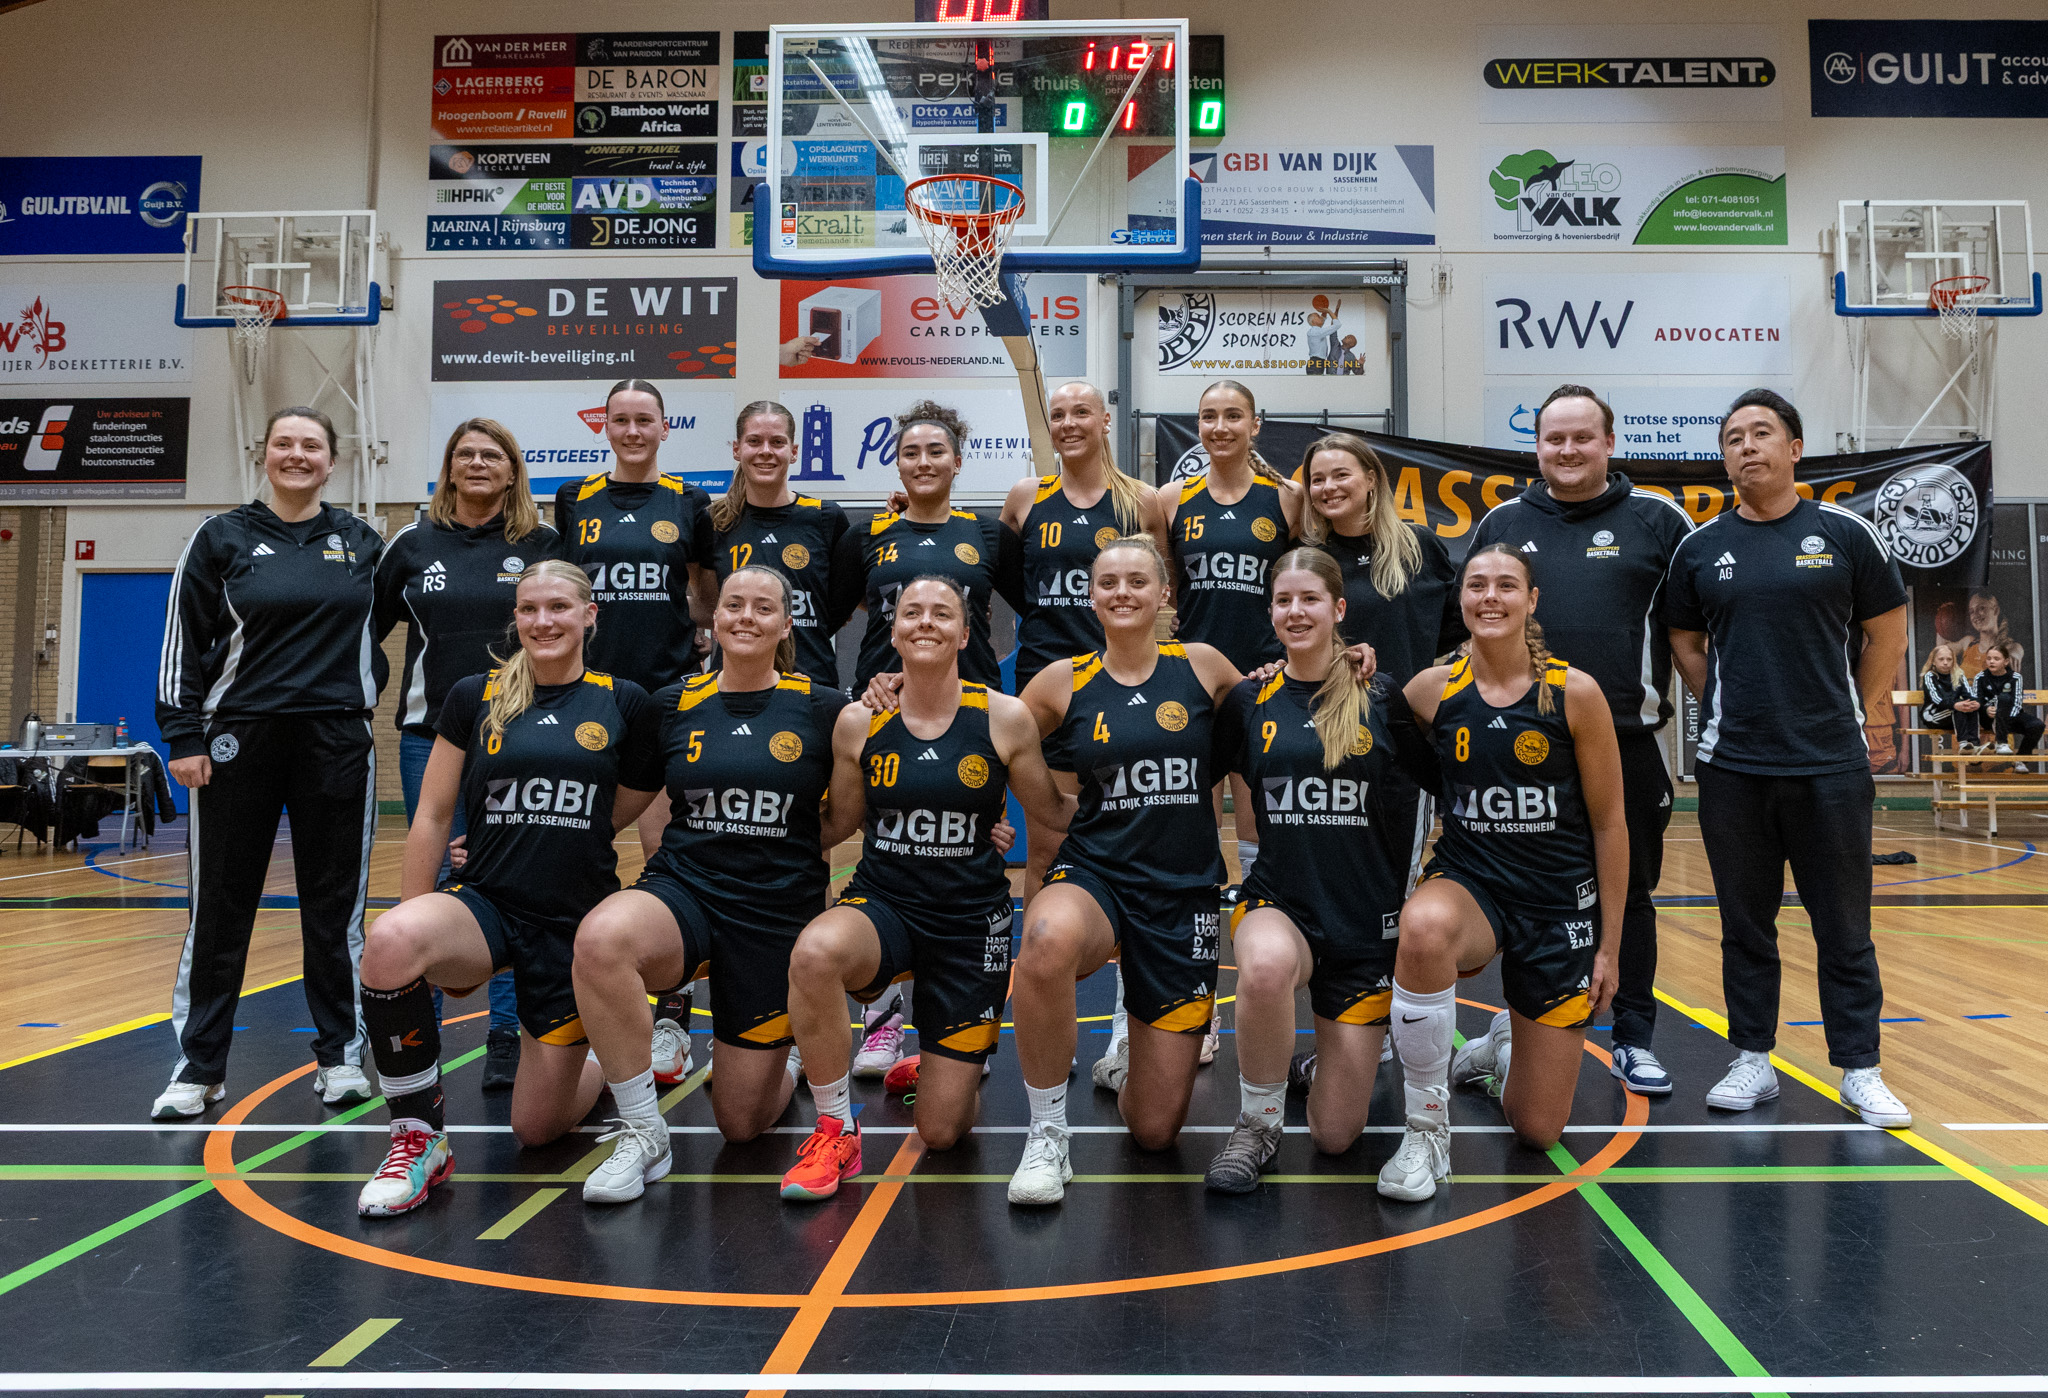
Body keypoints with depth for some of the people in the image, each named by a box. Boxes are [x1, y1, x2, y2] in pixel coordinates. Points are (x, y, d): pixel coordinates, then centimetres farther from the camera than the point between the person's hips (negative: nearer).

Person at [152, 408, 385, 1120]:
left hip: (337, 741, 1)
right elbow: (183, 641, 1)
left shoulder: (360, 540, 8)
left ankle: (340, 1055, 18)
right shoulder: (220, 538, 3)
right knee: (219, 908, 4)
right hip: (238, 741, -1)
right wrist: (183, 736, -5)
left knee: (335, 907, 6)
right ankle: (199, 1066, 16)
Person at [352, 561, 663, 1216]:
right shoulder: (475, 697, 2)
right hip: (485, 903, 1)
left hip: (577, 923, -1)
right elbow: (432, 816, 4)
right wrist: (418, 936, 2)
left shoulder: (626, 704, 0)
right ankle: (420, 1137, -15)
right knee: (389, 943, -36)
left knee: (536, 1128, 2)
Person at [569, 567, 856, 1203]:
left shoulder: (823, 708, -2)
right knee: (601, 936, -37)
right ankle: (643, 1133, -18)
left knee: (742, 1123, 6)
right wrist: (680, 850, 4)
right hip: (684, 889, 1)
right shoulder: (672, 704, 2)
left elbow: (846, 816, 10)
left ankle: (785, 1062, 45)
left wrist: (780, 852, 6)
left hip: (780, 911, -1)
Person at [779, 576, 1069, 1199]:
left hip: (971, 920, 0)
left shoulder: (1005, 718, -7)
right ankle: (836, 1134, -14)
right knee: (814, 953, -38)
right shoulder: (858, 723, -3)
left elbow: (1056, 815, 5)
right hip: (882, 903, 1)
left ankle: (946, 1064, 43)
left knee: (941, 1133, 4)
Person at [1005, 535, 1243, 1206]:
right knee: (1050, 939, -42)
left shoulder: (1203, 665, 2)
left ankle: (1133, 1054, 42)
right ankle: (1047, 1134, -19)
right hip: (1094, 876, -1)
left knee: (1155, 1130, 4)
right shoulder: (1064, 682, 1)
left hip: (1184, 894, 1)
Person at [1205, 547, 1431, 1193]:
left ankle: (1350, 1045, 37)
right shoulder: (1248, 699, 1)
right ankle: (1257, 1125, -13)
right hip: (1277, 903, 0)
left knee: (1335, 1135, 2)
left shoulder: (1383, 699, -4)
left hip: (1367, 920, 0)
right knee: (1267, 965, -40)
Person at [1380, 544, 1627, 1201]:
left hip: (1560, 904, 0)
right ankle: (1426, 1122, -18)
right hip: (1469, 881, 1)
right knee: (1425, 927, -40)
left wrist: (1610, 945, -2)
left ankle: (1502, 1044, 41)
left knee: (1538, 1131, 3)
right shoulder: (1431, 689, -4)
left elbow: (1610, 825, -3)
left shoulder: (1575, 691, -9)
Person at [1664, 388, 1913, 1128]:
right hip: (1732, 770, 2)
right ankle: (1753, 1061, 21)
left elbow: (1886, 633, 7)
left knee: (1844, 927, 6)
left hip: (1831, 766, -1)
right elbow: (1685, 643, 13)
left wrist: (1852, 714, 5)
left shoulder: (1844, 534, 1)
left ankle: (1860, 1070, 17)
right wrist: (1734, 710, 6)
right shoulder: (1700, 547, 4)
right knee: (1745, 924, 10)